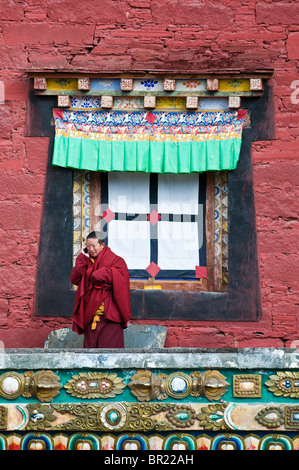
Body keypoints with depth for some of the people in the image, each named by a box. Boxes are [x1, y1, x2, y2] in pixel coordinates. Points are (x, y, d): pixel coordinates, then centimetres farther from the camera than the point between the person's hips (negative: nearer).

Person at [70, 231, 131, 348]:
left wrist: (97, 276, -9)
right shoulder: (87, 262, 16)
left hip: (109, 316, -5)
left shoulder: (116, 261, 0)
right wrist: (83, 258, 1)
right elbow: (75, 279, 5)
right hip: (90, 317, 5)